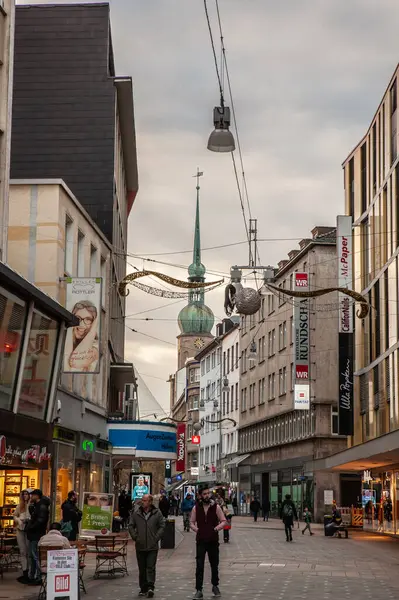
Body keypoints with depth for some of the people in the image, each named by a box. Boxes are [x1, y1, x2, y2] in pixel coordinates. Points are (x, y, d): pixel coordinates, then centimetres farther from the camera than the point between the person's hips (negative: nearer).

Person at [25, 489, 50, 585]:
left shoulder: (42, 507, -14)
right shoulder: (36, 506, 18)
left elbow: (40, 521, -23)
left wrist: (30, 528, -16)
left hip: (37, 536, -11)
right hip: (33, 535, 11)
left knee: (36, 557, -8)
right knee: (32, 557, 15)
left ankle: (38, 579, -5)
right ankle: (31, 577, 23)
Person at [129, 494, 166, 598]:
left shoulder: (157, 513, -1)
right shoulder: (136, 513, 3)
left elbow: (162, 526, 3)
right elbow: (131, 526, 11)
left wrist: (156, 538, -5)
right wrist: (135, 537, 0)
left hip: (152, 546, -3)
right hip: (140, 546, 3)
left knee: (151, 568, -9)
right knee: (142, 569, 9)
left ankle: (150, 587, -13)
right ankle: (143, 588, 17)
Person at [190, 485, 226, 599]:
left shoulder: (216, 507, -1)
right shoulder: (196, 508, 1)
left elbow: (223, 521, 1)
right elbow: (192, 522, 7)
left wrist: (217, 528, -17)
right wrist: (195, 528, -13)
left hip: (213, 540, 0)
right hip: (201, 540, 0)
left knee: (214, 565, 13)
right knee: (199, 566, -6)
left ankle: (215, 586, 32)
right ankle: (198, 590, -4)